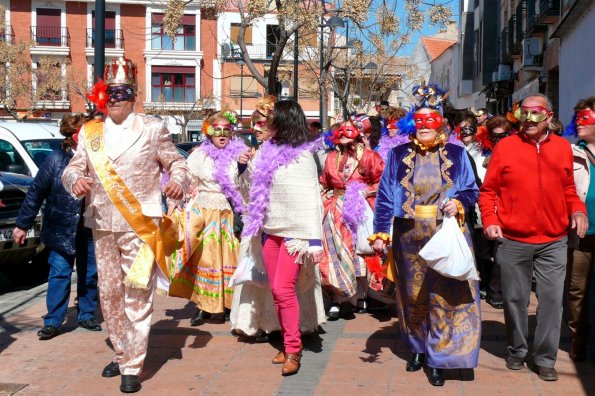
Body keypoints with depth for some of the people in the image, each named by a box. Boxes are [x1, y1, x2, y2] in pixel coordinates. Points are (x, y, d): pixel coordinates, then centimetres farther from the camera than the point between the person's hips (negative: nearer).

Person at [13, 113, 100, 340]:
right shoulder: (56, 160, -10)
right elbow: (35, 193, -5)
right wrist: (22, 224, -3)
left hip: (91, 230, 2)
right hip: (62, 230, -2)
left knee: (90, 275, 10)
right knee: (60, 274, 1)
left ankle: (86, 316, 25)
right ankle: (53, 322, 9)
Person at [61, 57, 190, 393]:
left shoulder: (153, 128, 1)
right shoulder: (90, 131, 10)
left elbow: (177, 163, 4)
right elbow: (73, 167, 9)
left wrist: (179, 181, -19)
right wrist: (76, 179, -14)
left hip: (140, 226, -4)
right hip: (103, 226, 4)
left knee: (138, 298, -4)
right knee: (109, 294, 13)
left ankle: (133, 367, 4)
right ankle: (122, 354, 30)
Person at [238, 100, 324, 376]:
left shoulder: (302, 156, -11)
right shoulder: (268, 151, 9)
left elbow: (311, 201, -16)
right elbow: (255, 185, 21)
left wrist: (315, 240, -22)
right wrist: (247, 167, 3)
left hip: (294, 232, -7)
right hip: (270, 230, 7)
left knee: (283, 289, -12)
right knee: (276, 291, 8)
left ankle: (293, 350, -3)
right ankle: (288, 342, 19)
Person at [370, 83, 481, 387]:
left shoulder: (456, 154, 4)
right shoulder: (398, 155, 5)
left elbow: (471, 191, 8)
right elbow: (385, 196, 1)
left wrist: (458, 202, -15)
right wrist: (380, 233, -7)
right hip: (408, 237, 1)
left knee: (445, 296, -2)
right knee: (412, 295, 11)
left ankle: (438, 358, 9)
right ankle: (417, 348, 30)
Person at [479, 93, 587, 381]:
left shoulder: (562, 147, 6)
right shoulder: (505, 147, -1)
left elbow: (568, 189, 16)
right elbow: (488, 190, 2)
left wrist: (577, 210, -2)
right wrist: (490, 220, -10)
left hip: (553, 241, 2)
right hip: (512, 240, -1)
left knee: (551, 299, 2)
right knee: (515, 299, 9)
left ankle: (545, 358, 17)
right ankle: (517, 350, 28)